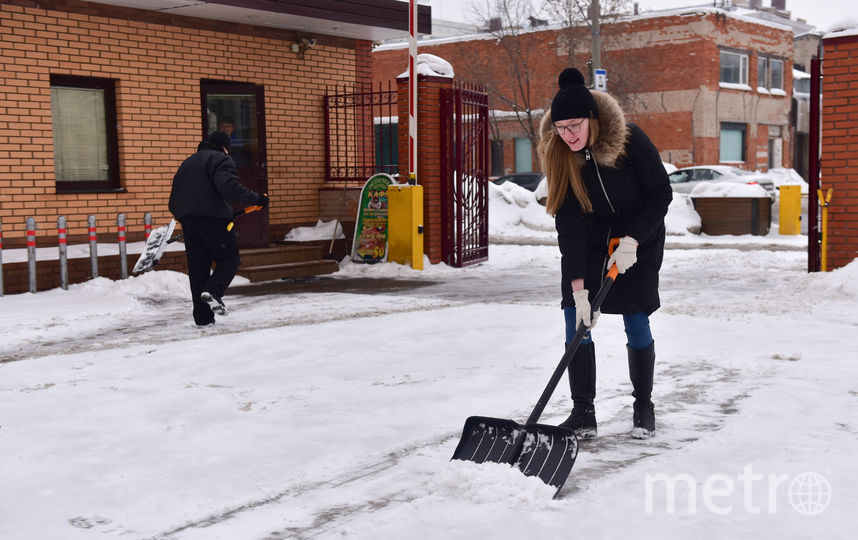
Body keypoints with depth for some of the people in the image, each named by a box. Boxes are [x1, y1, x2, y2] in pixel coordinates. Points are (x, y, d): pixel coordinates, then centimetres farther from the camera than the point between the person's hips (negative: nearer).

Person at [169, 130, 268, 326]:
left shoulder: (187, 163, 26)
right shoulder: (221, 159, 2)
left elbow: (174, 198, 24)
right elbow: (229, 186, -17)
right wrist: (256, 199, -14)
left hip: (187, 219, 7)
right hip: (212, 217, -7)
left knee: (197, 266, 8)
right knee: (229, 259, 3)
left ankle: (203, 317, 6)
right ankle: (213, 291, -24)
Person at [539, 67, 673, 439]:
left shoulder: (630, 140, -24)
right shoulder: (557, 154, -18)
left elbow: (661, 194, -13)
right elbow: (568, 223, -20)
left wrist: (632, 240, -24)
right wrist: (578, 286, -26)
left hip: (639, 237, -2)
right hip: (589, 241, 2)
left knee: (636, 322, -5)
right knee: (576, 323, -7)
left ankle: (644, 408, 14)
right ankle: (583, 412, 2)